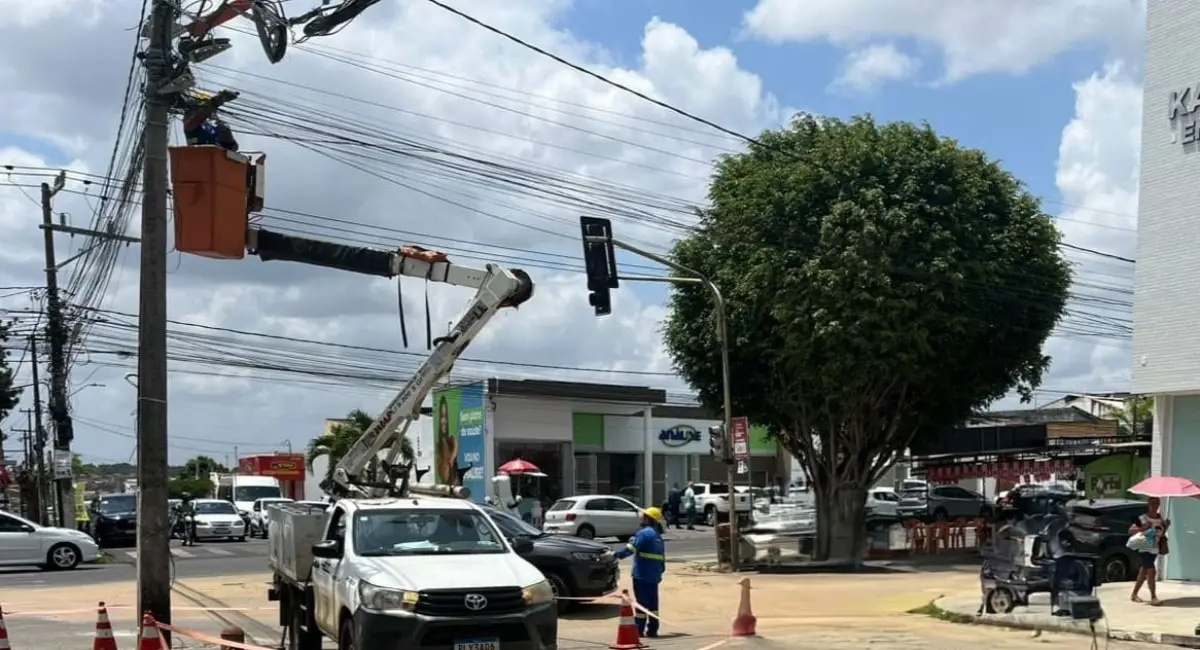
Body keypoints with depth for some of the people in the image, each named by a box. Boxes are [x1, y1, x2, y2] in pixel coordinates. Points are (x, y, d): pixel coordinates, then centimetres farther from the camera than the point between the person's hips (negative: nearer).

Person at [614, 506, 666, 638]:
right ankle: (652, 630, 11)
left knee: (641, 601, -4)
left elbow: (631, 548, -20)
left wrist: (618, 554, -12)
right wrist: (661, 570, 27)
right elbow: (662, 558, 20)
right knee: (652, 602, 9)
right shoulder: (659, 536, 16)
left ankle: (638, 630, -1)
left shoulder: (644, 533, -12)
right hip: (654, 575, 8)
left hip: (642, 574, -8)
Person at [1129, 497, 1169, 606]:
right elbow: (1130, 530, -11)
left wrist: (1167, 526, -2)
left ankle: (1134, 594, 23)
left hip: (1155, 549, 6)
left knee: (1144, 572, 13)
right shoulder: (1142, 519, -10)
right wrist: (1142, 528, -25)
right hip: (1144, 549, -6)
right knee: (1151, 571, -15)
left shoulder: (1161, 518, 7)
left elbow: (1162, 533, 16)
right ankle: (1153, 597, -14)